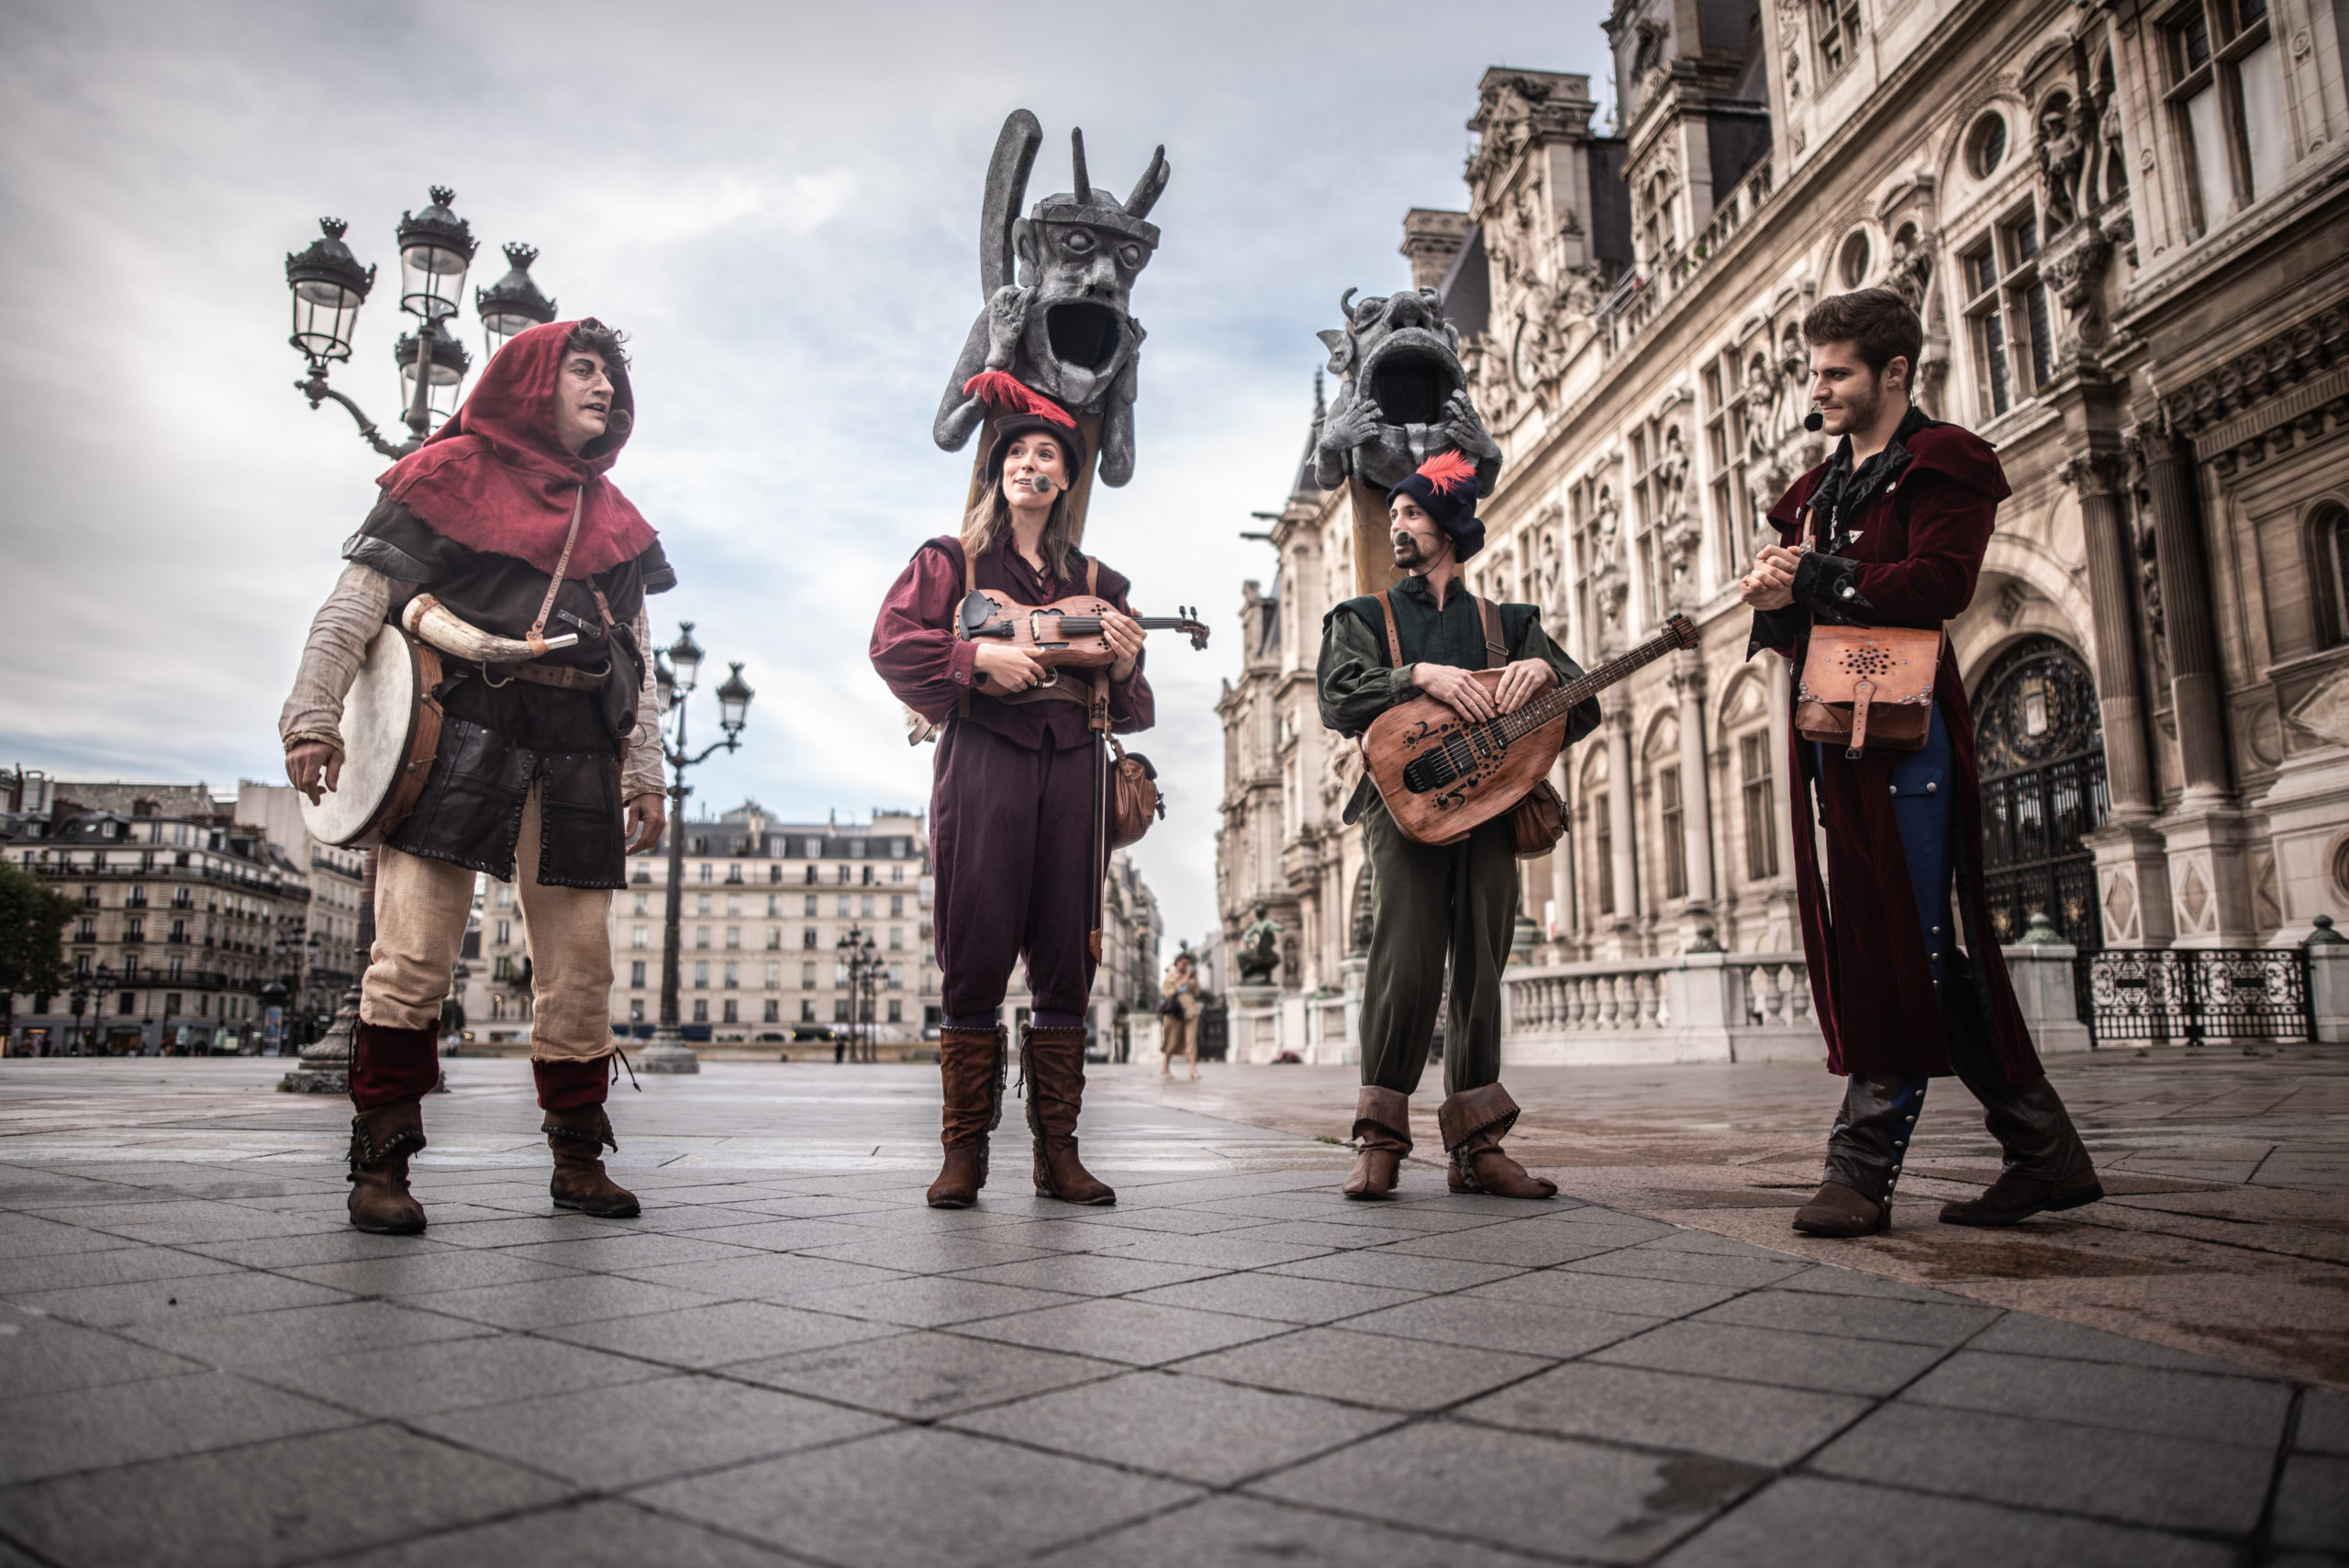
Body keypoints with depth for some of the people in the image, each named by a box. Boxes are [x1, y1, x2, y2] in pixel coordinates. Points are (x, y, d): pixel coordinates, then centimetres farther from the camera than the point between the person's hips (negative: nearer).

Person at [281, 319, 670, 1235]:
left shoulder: (612, 522, 22)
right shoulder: (452, 475, 8)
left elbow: (637, 666, 21)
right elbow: (356, 602, 2)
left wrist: (645, 775, 13)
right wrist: (314, 718, -8)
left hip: (575, 757, 4)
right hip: (457, 737, -4)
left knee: (580, 969, 3)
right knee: (414, 958, -9)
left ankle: (577, 1157, 13)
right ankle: (380, 1161, 1)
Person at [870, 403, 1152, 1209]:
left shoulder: (1091, 580, 21)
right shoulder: (954, 560, 13)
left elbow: (1127, 710, 20)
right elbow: (892, 641, 0)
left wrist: (1123, 667, -2)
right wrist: (981, 654, -12)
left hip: (1072, 768, 3)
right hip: (984, 758, -3)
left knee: (1066, 961, 1)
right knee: (976, 958, -5)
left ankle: (1056, 1150, 8)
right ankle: (964, 1150, 3)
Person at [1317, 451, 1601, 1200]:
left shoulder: (1507, 624, 21)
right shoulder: (1364, 617, 18)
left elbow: (1582, 710, 12)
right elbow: (1339, 696, -2)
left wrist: (1542, 671, -9)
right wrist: (1422, 675, -16)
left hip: (1491, 802, 2)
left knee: (1481, 967, -1)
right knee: (1405, 963, -16)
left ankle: (1475, 1144, 5)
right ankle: (1379, 1139, -7)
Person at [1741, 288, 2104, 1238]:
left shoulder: (1943, 463, 2)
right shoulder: (1819, 489, 25)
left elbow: (1939, 585, -14)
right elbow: (1786, 608, 18)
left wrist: (1813, 578, -10)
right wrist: (1774, 600, -4)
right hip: (1832, 728, 8)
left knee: (1906, 949, -8)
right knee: (1926, 953, 8)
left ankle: (1863, 1169, -8)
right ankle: (2045, 1153, 18)